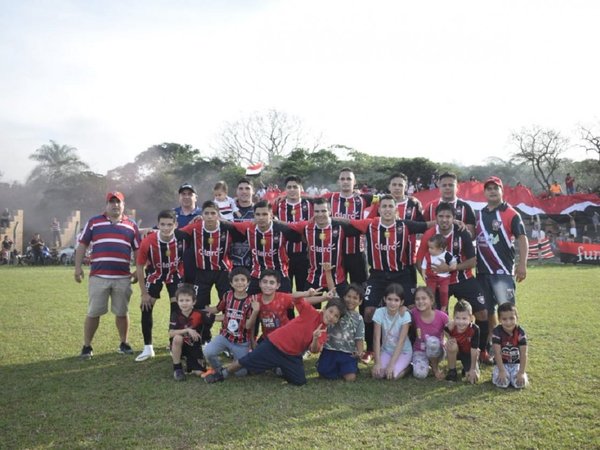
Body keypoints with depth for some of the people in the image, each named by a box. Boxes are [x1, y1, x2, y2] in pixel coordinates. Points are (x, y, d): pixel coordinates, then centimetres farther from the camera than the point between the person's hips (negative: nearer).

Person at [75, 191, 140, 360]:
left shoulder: (131, 225, 12)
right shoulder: (94, 222, 8)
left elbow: (137, 250, 15)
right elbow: (82, 245, 8)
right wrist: (78, 267, 1)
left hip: (123, 278, 1)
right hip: (98, 276, -1)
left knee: (122, 312, 9)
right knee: (93, 313, 2)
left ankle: (124, 344, 22)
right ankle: (87, 347, 13)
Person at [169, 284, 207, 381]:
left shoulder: (199, 315, -13)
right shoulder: (175, 315, -12)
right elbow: (171, 333, -24)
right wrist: (187, 330, -32)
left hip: (195, 348, 0)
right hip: (180, 346, 0)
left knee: (199, 372, -14)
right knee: (177, 338, -34)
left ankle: (190, 361, 22)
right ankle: (177, 368, -15)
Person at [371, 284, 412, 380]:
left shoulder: (405, 315, -20)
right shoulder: (379, 312, -15)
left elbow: (401, 341, -21)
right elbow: (377, 339, -15)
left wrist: (391, 364, -27)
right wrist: (378, 362, -23)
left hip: (403, 351, -2)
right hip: (386, 350, 2)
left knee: (392, 375, -26)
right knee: (377, 373, -22)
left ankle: (406, 367, 6)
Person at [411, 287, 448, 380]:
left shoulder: (442, 316, -18)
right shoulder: (414, 314, -14)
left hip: (436, 351, 0)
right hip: (419, 351, 1)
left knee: (432, 340, -36)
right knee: (420, 374, -29)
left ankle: (435, 368, -7)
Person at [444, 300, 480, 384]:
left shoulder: (474, 329, -32)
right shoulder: (450, 327, -29)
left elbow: (474, 350, -25)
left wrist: (473, 368, -20)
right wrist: (449, 342, -27)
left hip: (469, 354, 0)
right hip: (456, 352, 1)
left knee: (473, 378, -16)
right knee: (452, 345, -34)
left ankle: (466, 368, 21)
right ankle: (452, 371, -12)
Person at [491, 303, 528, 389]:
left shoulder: (521, 333, -14)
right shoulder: (497, 332, -18)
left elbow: (523, 354, -14)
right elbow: (497, 353, -19)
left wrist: (521, 373, -19)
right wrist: (501, 371, -23)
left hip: (516, 363, 1)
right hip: (502, 363, -1)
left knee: (520, 383, -20)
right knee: (502, 383, -23)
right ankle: (495, 374, 10)